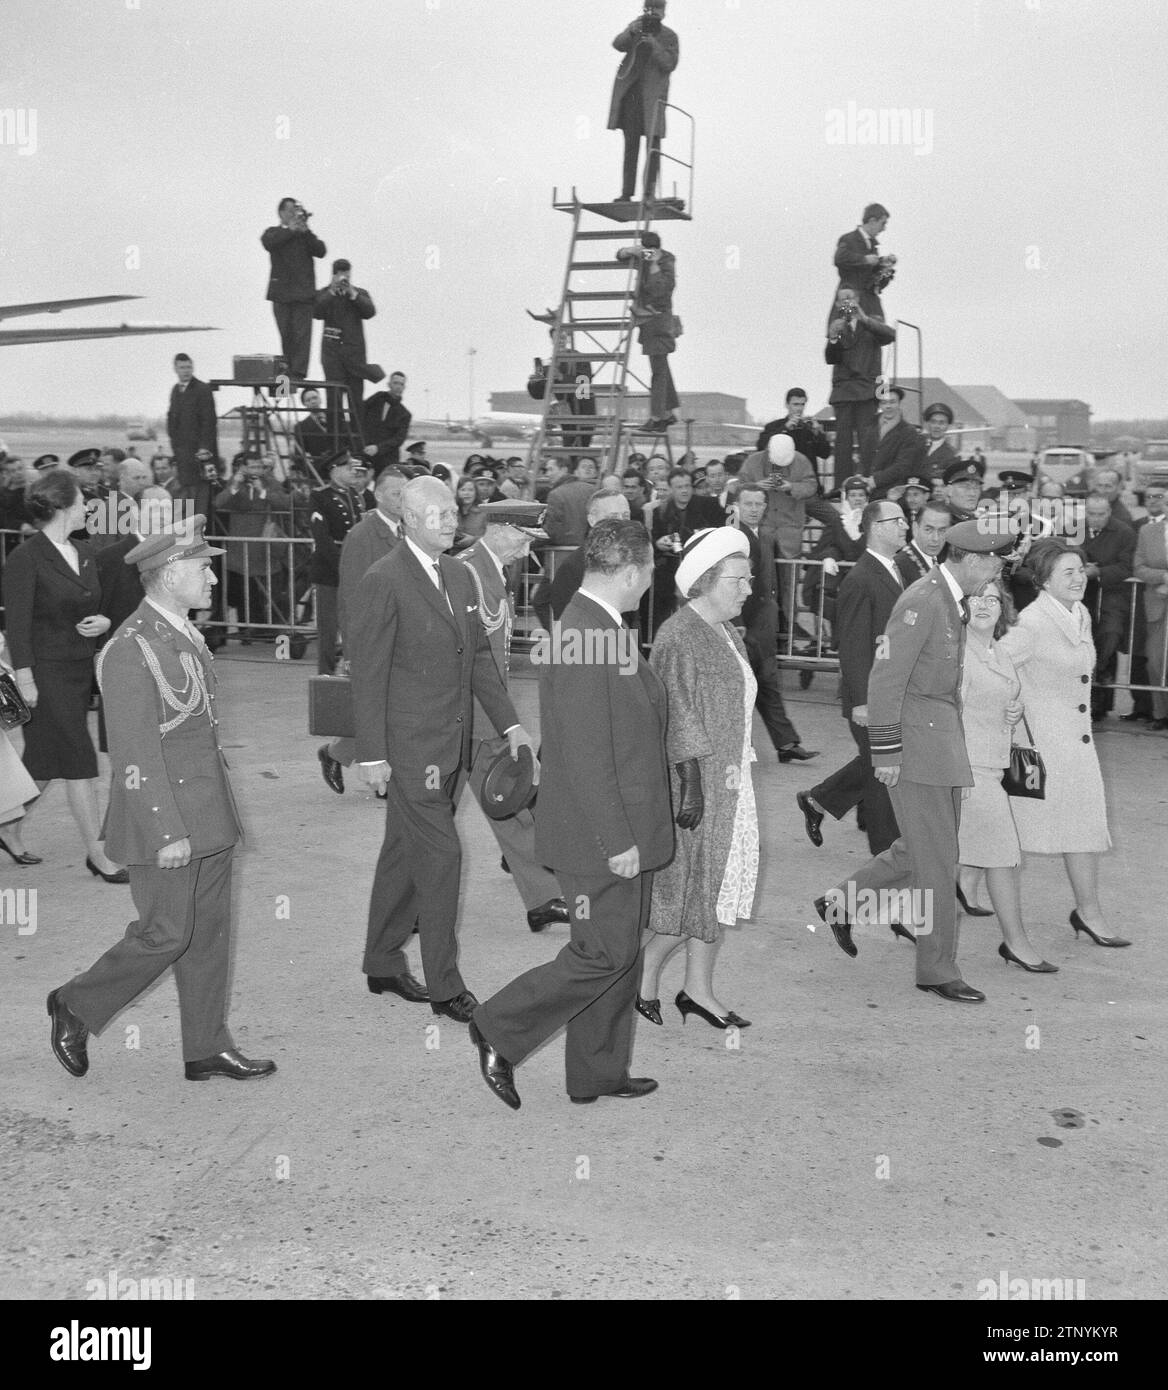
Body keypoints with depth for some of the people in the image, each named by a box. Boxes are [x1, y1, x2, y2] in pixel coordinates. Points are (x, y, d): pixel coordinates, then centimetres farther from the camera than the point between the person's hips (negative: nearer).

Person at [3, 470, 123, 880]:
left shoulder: (85, 552, 10)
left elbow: (98, 605, 20)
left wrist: (103, 621, -3)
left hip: (82, 669, 7)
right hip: (47, 672, -7)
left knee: (45, 763, 13)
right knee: (80, 761, -5)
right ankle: (97, 852, 2)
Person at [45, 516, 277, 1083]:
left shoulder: (186, 636, 11)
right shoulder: (131, 650, -19)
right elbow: (136, 755, -20)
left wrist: (219, 813, 18)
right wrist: (167, 833, -20)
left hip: (209, 817, 9)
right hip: (167, 820, -9)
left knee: (209, 931, 12)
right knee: (165, 934, 0)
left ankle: (207, 1048, 22)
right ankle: (75, 1007, 22)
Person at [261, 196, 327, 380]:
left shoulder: (306, 235, 15)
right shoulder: (274, 233, 12)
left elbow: (321, 251, 0)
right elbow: (268, 242, -12)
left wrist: (305, 231, -8)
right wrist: (290, 229, -12)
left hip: (303, 292, 0)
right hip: (281, 292, 0)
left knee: (302, 334, -10)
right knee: (286, 335, 3)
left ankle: (299, 372, -14)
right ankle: (288, 371, 10)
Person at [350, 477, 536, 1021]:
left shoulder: (460, 576, 11)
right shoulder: (383, 581, -13)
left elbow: (479, 655, 17)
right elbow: (368, 675, -13)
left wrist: (509, 723, 11)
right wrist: (371, 755, -14)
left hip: (451, 746, 8)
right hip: (410, 747, -7)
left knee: (404, 854, 16)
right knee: (440, 855, -6)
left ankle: (383, 965, 28)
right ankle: (443, 984, 4)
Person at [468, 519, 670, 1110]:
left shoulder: (601, 626, 10)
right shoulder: (582, 638, -23)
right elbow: (584, 757, -25)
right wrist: (617, 840, -22)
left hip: (626, 827, 10)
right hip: (600, 836, -10)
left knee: (622, 952, 16)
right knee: (606, 953, -3)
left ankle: (600, 1073, 28)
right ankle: (499, 1030, 11)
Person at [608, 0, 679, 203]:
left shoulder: (669, 37, 6)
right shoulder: (636, 27, 13)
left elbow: (670, 64, -7)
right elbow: (618, 44, -3)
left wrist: (655, 45, -19)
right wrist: (631, 32, -21)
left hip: (653, 95, -2)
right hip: (630, 93, 2)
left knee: (653, 144, -10)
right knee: (630, 144, 3)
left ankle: (650, 192, -12)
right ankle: (627, 192, 3)